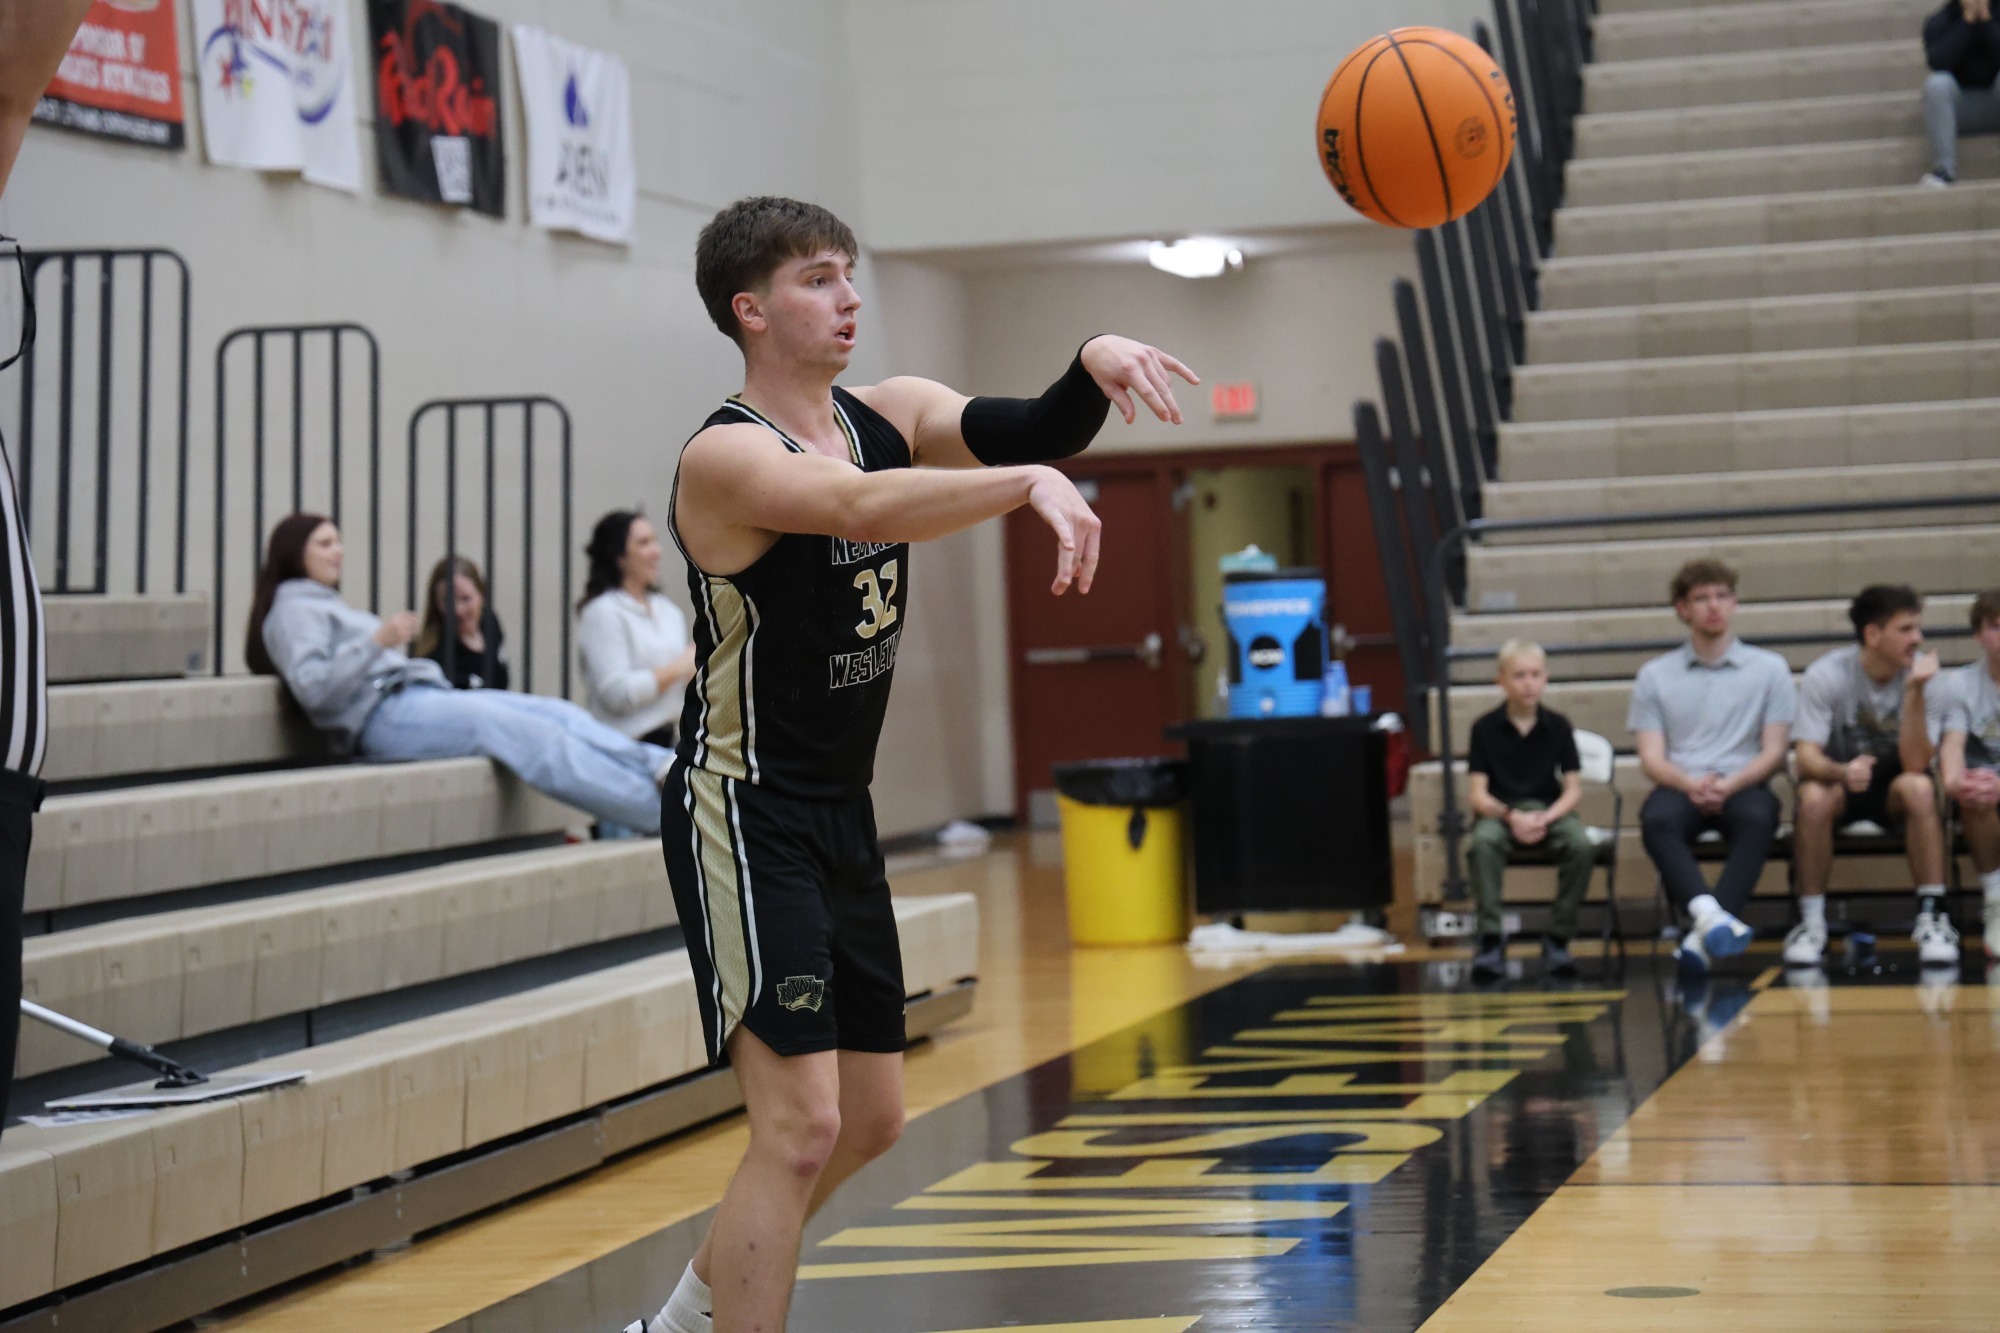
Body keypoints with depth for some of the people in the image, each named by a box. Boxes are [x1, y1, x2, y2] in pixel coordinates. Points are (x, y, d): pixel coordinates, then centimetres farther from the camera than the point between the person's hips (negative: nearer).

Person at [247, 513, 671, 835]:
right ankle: (662, 810, -33)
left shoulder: (329, 605, 34)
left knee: (560, 713, -11)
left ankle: (660, 766, -28)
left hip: (421, 694, 10)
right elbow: (313, 689, -13)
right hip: (385, 715, -10)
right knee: (533, 734, -25)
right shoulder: (293, 610, 4)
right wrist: (377, 642, -22)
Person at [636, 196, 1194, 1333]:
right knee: (801, 1124, -16)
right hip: (745, 818, -9)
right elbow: (862, 507, -37)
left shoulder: (890, 416, 5)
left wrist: (1095, 368, -27)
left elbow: (1033, 430, -6)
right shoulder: (726, 457, -18)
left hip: (842, 816, 9)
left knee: (871, 1119, 17)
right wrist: (1031, 482, -48)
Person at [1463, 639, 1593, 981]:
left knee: (1582, 845, -31)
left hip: (1549, 809, 1)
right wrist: (1512, 817, -21)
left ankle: (1558, 939, -16)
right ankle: (1490, 938, -26)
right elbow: (1478, 795, -3)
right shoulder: (1485, 728, 1)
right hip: (1500, 812, -1)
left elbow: (1574, 790, 2)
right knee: (1483, 843, -36)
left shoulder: (1558, 726, 4)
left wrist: (1546, 818, -17)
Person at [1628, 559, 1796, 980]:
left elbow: (1774, 752, 5)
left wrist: (1730, 784, -15)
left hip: (1742, 786, 0)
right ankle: (1708, 914, -56)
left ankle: (1703, 936, -47)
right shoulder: (1655, 676, 14)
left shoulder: (1769, 669, 13)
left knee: (1758, 817, -37)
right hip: (1680, 787, 1)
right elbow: (1652, 758, 6)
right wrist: (1689, 783, -17)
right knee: (1657, 819, -36)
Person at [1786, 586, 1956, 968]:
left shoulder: (1923, 673, -13)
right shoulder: (1826, 675, -16)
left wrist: (1913, 692, -32)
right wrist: (1843, 771, -45)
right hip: (1838, 779, -1)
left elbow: (1915, 763, -22)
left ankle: (1931, 917, -28)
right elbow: (1806, 757, -22)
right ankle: (1811, 922, -23)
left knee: (1919, 788, -34)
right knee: (1814, 797, -35)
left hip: (1893, 784, 1)